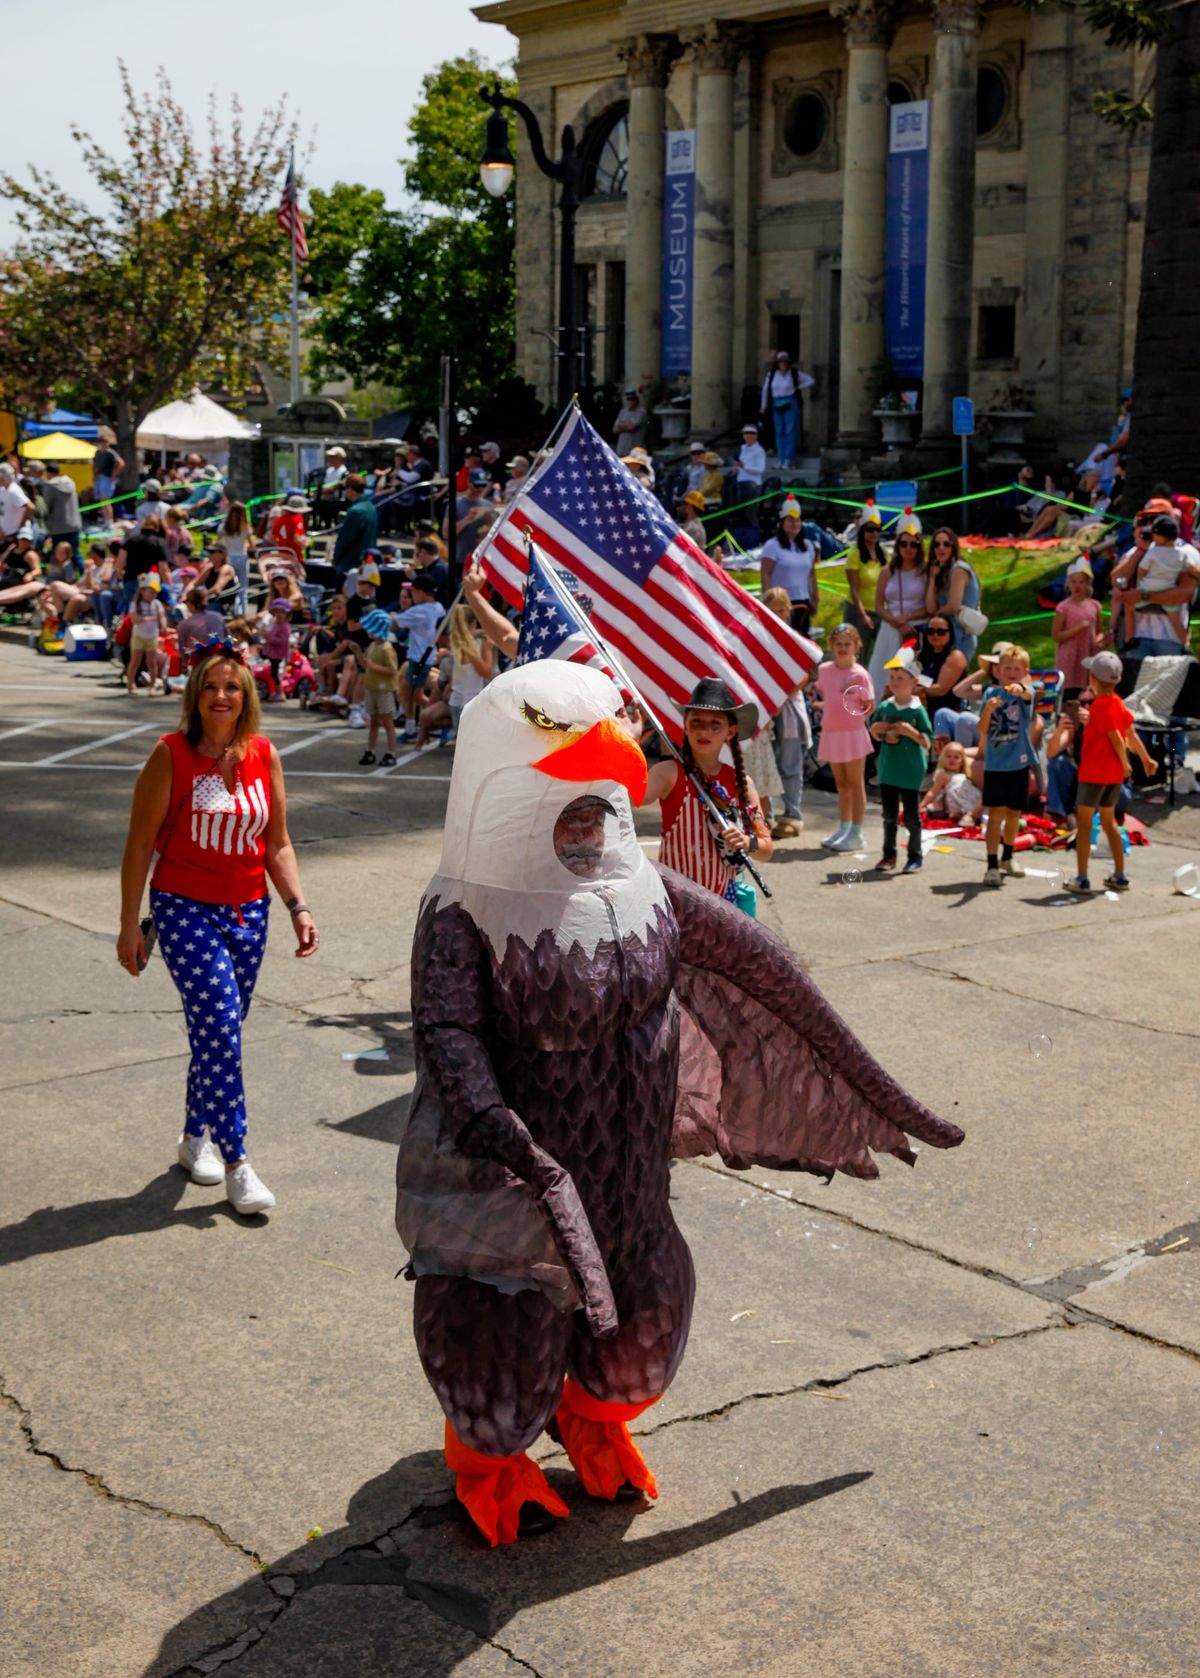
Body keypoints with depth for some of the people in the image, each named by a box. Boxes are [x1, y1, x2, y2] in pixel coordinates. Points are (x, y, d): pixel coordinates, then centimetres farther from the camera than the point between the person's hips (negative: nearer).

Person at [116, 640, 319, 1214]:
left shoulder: (264, 756, 3)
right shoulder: (172, 755, -9)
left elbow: (277, 844, 10)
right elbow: (140, 844, -6)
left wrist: (298, 907, -1)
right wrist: (130, 926, -7)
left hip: (248, 911, 5)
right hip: (185, 909, -4)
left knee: (220, 1033, 11)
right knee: (220, 1031, -12)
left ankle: (195, 1138, 32)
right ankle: (236, 1166, -6)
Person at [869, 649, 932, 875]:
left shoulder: (918, 710, -9)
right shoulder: (884, 707, 3)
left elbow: (928, 742, -9)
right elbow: (875, 734, 15)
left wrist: (911, 731, -23)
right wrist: (877, 729, -6)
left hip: (910, 771, -4)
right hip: (888, 769, 4)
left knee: (911, 816, 4)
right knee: (889, 815, 12)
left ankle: (914, 856, 14)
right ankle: (889, 854, 22)